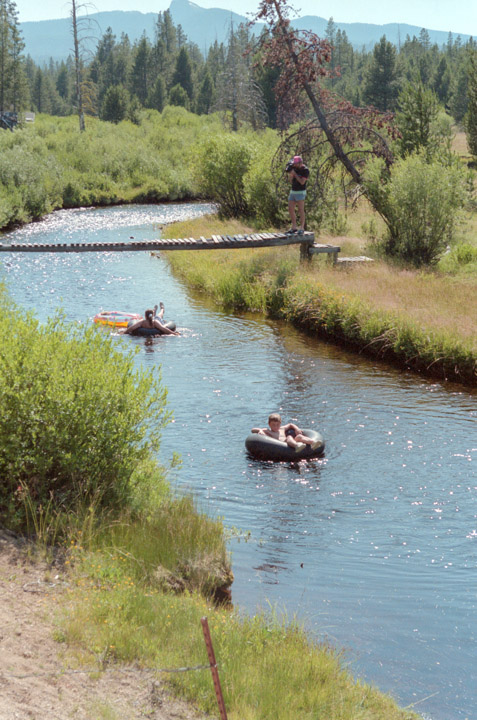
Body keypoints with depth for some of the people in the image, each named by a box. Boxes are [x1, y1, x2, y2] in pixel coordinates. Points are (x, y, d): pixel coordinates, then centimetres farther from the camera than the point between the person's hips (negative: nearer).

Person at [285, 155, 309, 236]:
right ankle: (294, 227, 12)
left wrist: (294, 173, -20)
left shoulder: (305, 170, -12)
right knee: (291, 209, 5)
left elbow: (302, 182, -20)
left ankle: (301, 228, -1)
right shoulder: (294, 168, 8)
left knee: (301, 210, -6)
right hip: (293, 192, 7)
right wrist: (289, 174, -9)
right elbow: (291, 181, 10)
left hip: (300, 192, -7)